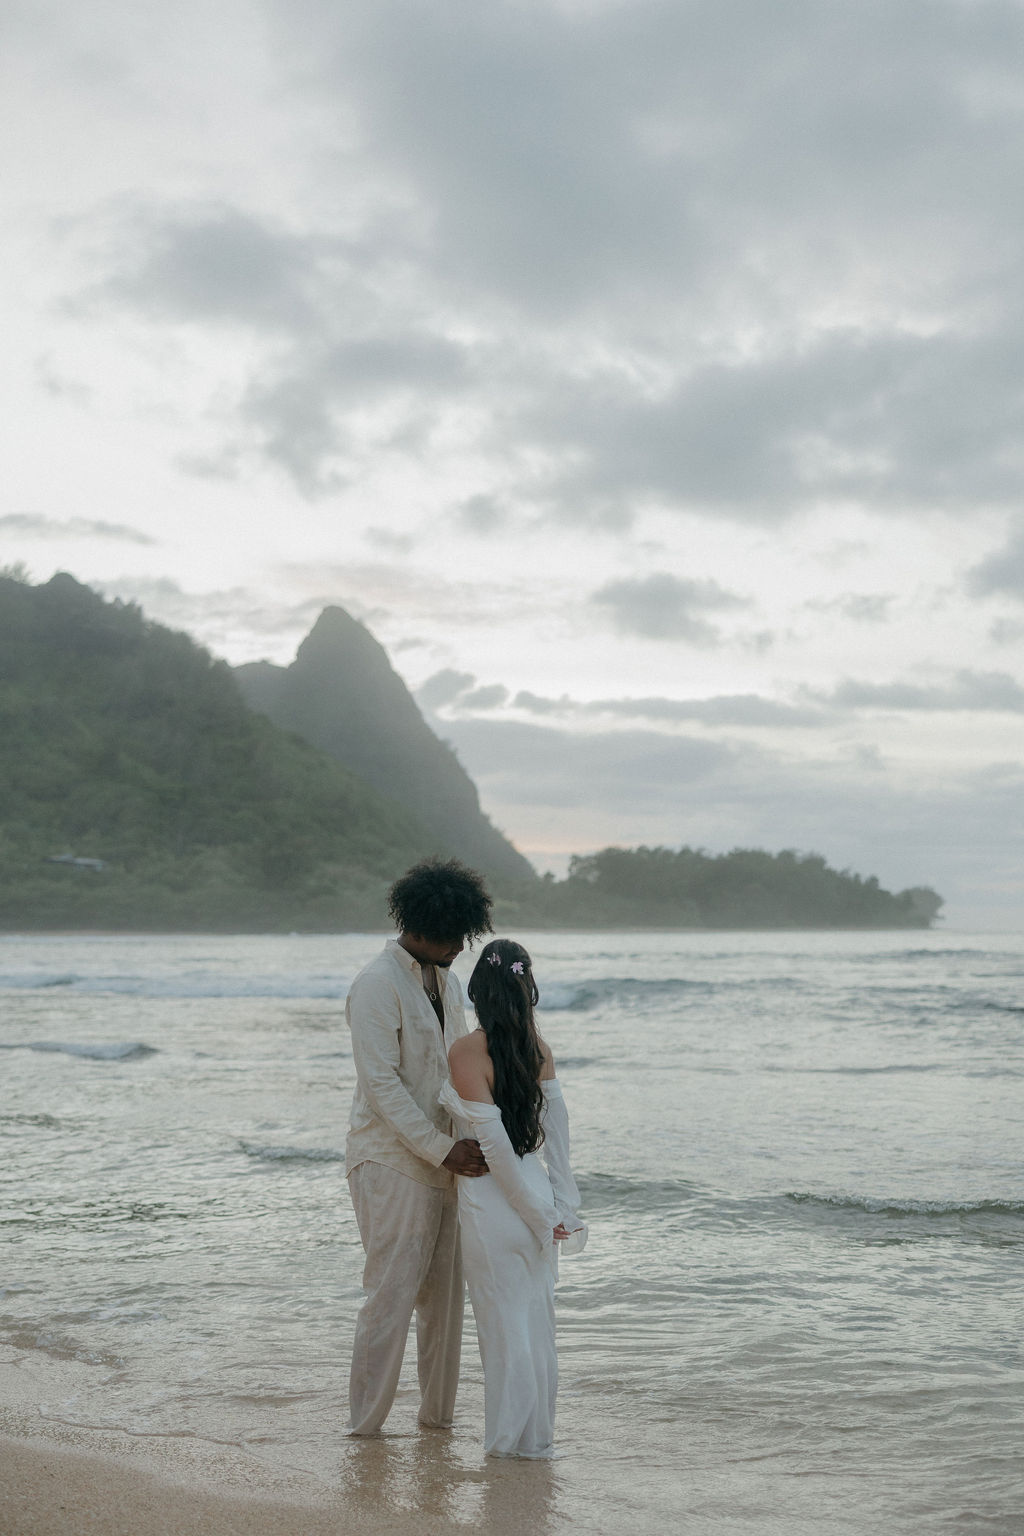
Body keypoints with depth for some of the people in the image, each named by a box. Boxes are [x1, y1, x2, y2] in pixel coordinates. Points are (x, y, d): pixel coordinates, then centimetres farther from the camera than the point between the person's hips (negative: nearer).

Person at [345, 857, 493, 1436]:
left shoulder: (447, 981, 14)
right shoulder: (377, 986, -13)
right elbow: (381, 1083, -18)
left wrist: (472, 1138, 6)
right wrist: (442, 1149, -20)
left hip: (443, 1160, 8)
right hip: (391, 1163, -8)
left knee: (445, 1292, 11)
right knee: (392, 1293, -6)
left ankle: (438, 1415, 21)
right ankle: (366, 1426, 3)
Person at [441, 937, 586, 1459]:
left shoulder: (466, 1050, -16)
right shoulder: (538, 1048, 1)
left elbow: (494, 1140, -18)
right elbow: (556, 1131, 1)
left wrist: (539, 1212, -11)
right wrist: (562, 1205, 4)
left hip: (495, 1201, -5)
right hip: (536, 1198, 6)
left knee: (504, 1323, 6)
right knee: (537, 1321, 14)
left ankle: (511, 1440, 16)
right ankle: (537, 1437, 24)